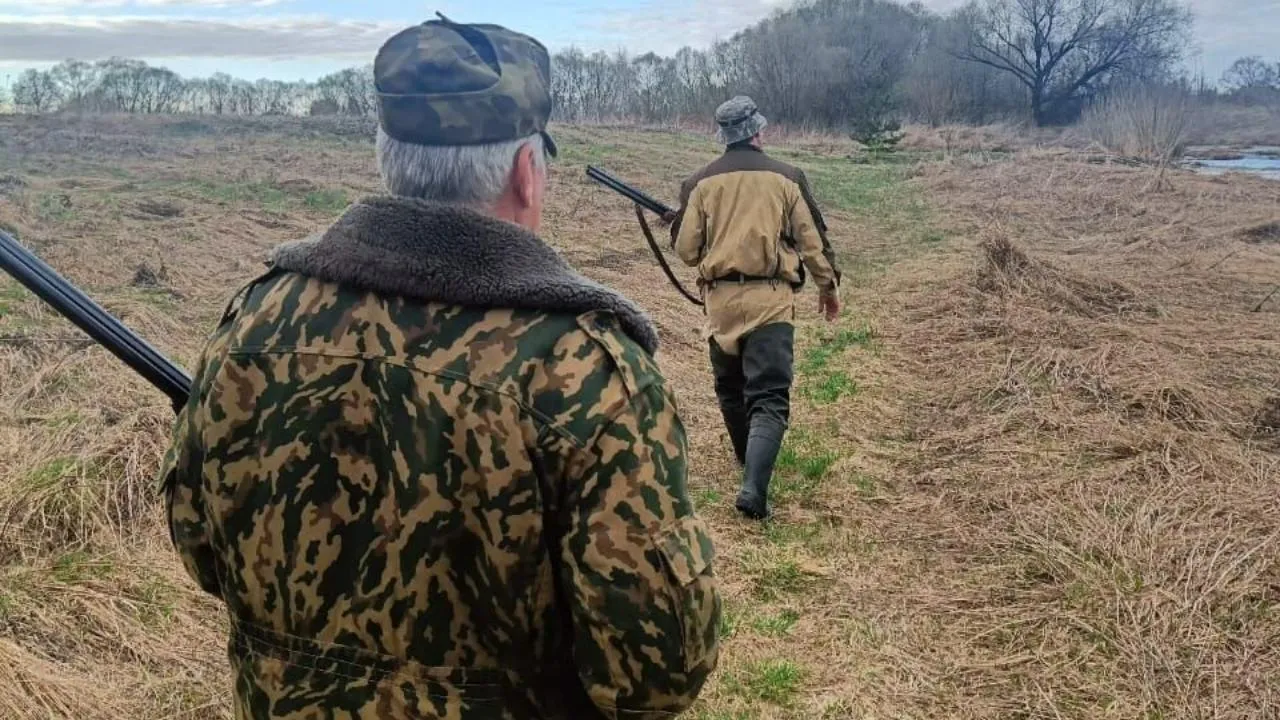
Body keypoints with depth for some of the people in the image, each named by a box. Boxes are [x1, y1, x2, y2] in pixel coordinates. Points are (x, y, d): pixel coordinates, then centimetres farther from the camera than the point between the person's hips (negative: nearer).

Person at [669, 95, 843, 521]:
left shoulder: (700, 182, 2)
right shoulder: (787, 178, 1)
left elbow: (686, 250, 2)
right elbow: (813, 241, 5)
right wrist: (829, 285, 20)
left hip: (721, 298, 2)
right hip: (770, 299, -2)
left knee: (730, 387, 22)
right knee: (769, 397, -4)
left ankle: (750, 462, 40)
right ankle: (754, 489, -18)